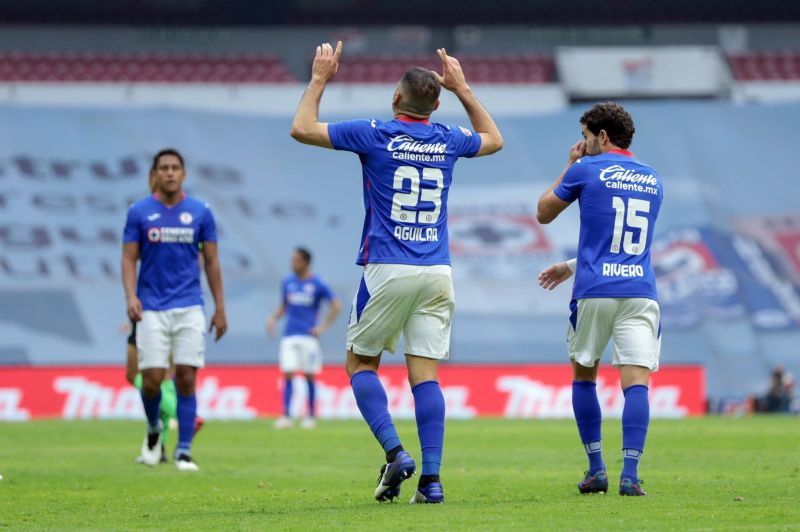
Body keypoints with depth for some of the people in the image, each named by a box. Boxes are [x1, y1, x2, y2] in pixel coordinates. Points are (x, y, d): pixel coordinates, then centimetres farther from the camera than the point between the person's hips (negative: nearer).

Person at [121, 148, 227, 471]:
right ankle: (153, 430, 24)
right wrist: (131, 296, -14)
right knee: (152, 379, -6)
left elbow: (211, 262, 9)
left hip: (189, 308, 1)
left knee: (186, 378, -6)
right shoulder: (139, 212, 2)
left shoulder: (200, 212, 5)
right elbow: (129, 259, 3)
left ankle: (184, 451, 0)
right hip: (151, 308, -1)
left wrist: (220, 308, 6)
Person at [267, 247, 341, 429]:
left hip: (308, 336, -3)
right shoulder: (288, 283, 10)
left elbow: (336, 307, 0)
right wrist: (273, 318, 2)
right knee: (287, 375, -6)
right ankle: (286, 416, -8)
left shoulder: (317, 284, -3)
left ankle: (311, 416, 12)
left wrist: (323, 327, -6)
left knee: (310, 376, 2)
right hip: (289, 336, 3)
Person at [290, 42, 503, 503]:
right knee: (425, 375, 2)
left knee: (361, 363, 10)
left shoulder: (375, 134, -5)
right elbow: (493, 140, 31)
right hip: (437, 273, 3)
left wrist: (319, 79, 14)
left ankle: (395, 452, -9)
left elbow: (302, 128, 2)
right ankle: (431, 478, -7)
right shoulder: (448, 140, 7)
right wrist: (463, 89, 33)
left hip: (387, 271, -3)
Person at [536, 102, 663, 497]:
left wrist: (570, 166, 23)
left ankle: (596, 470, 14)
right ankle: (630, 474, -17)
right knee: (636, 382, -5)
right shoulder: (652, 180, 17)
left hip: (594, 292, -2)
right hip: (640, 292, 3)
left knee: (583, 376, 15)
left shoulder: (586, 170, 0)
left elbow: (543, 213, 14)